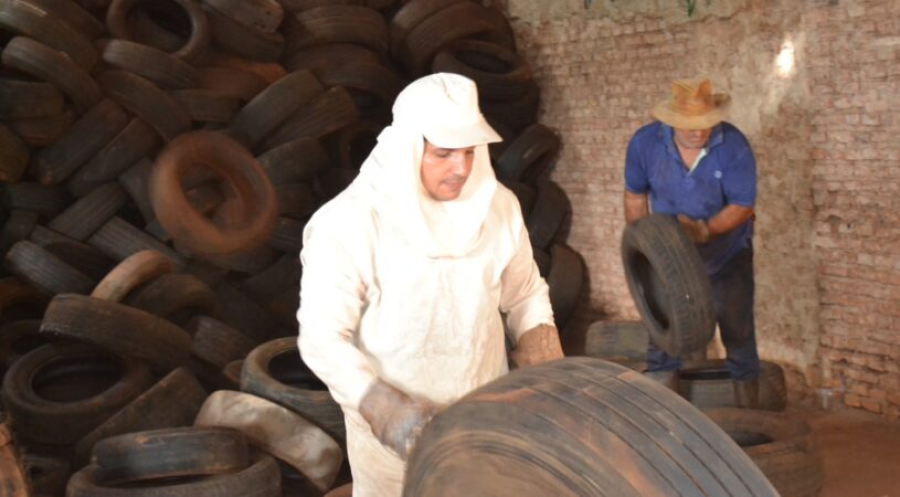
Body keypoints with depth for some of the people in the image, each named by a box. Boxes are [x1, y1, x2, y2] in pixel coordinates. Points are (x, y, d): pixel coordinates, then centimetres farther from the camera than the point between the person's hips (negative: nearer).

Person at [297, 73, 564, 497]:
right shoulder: (349, 223, -19)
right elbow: (322, 337, -18)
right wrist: (387, 410, -30)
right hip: (393, 430, -3)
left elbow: (526, 298, 7)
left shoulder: (498, 206, -5)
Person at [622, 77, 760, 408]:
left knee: (738, 333, 4)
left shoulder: (734, 146, -24)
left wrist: (705, 229, -35)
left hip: (727, 252, -2)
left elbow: (742, 205, -20)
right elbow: (635, 196, -2)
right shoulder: (645, 143, -18)